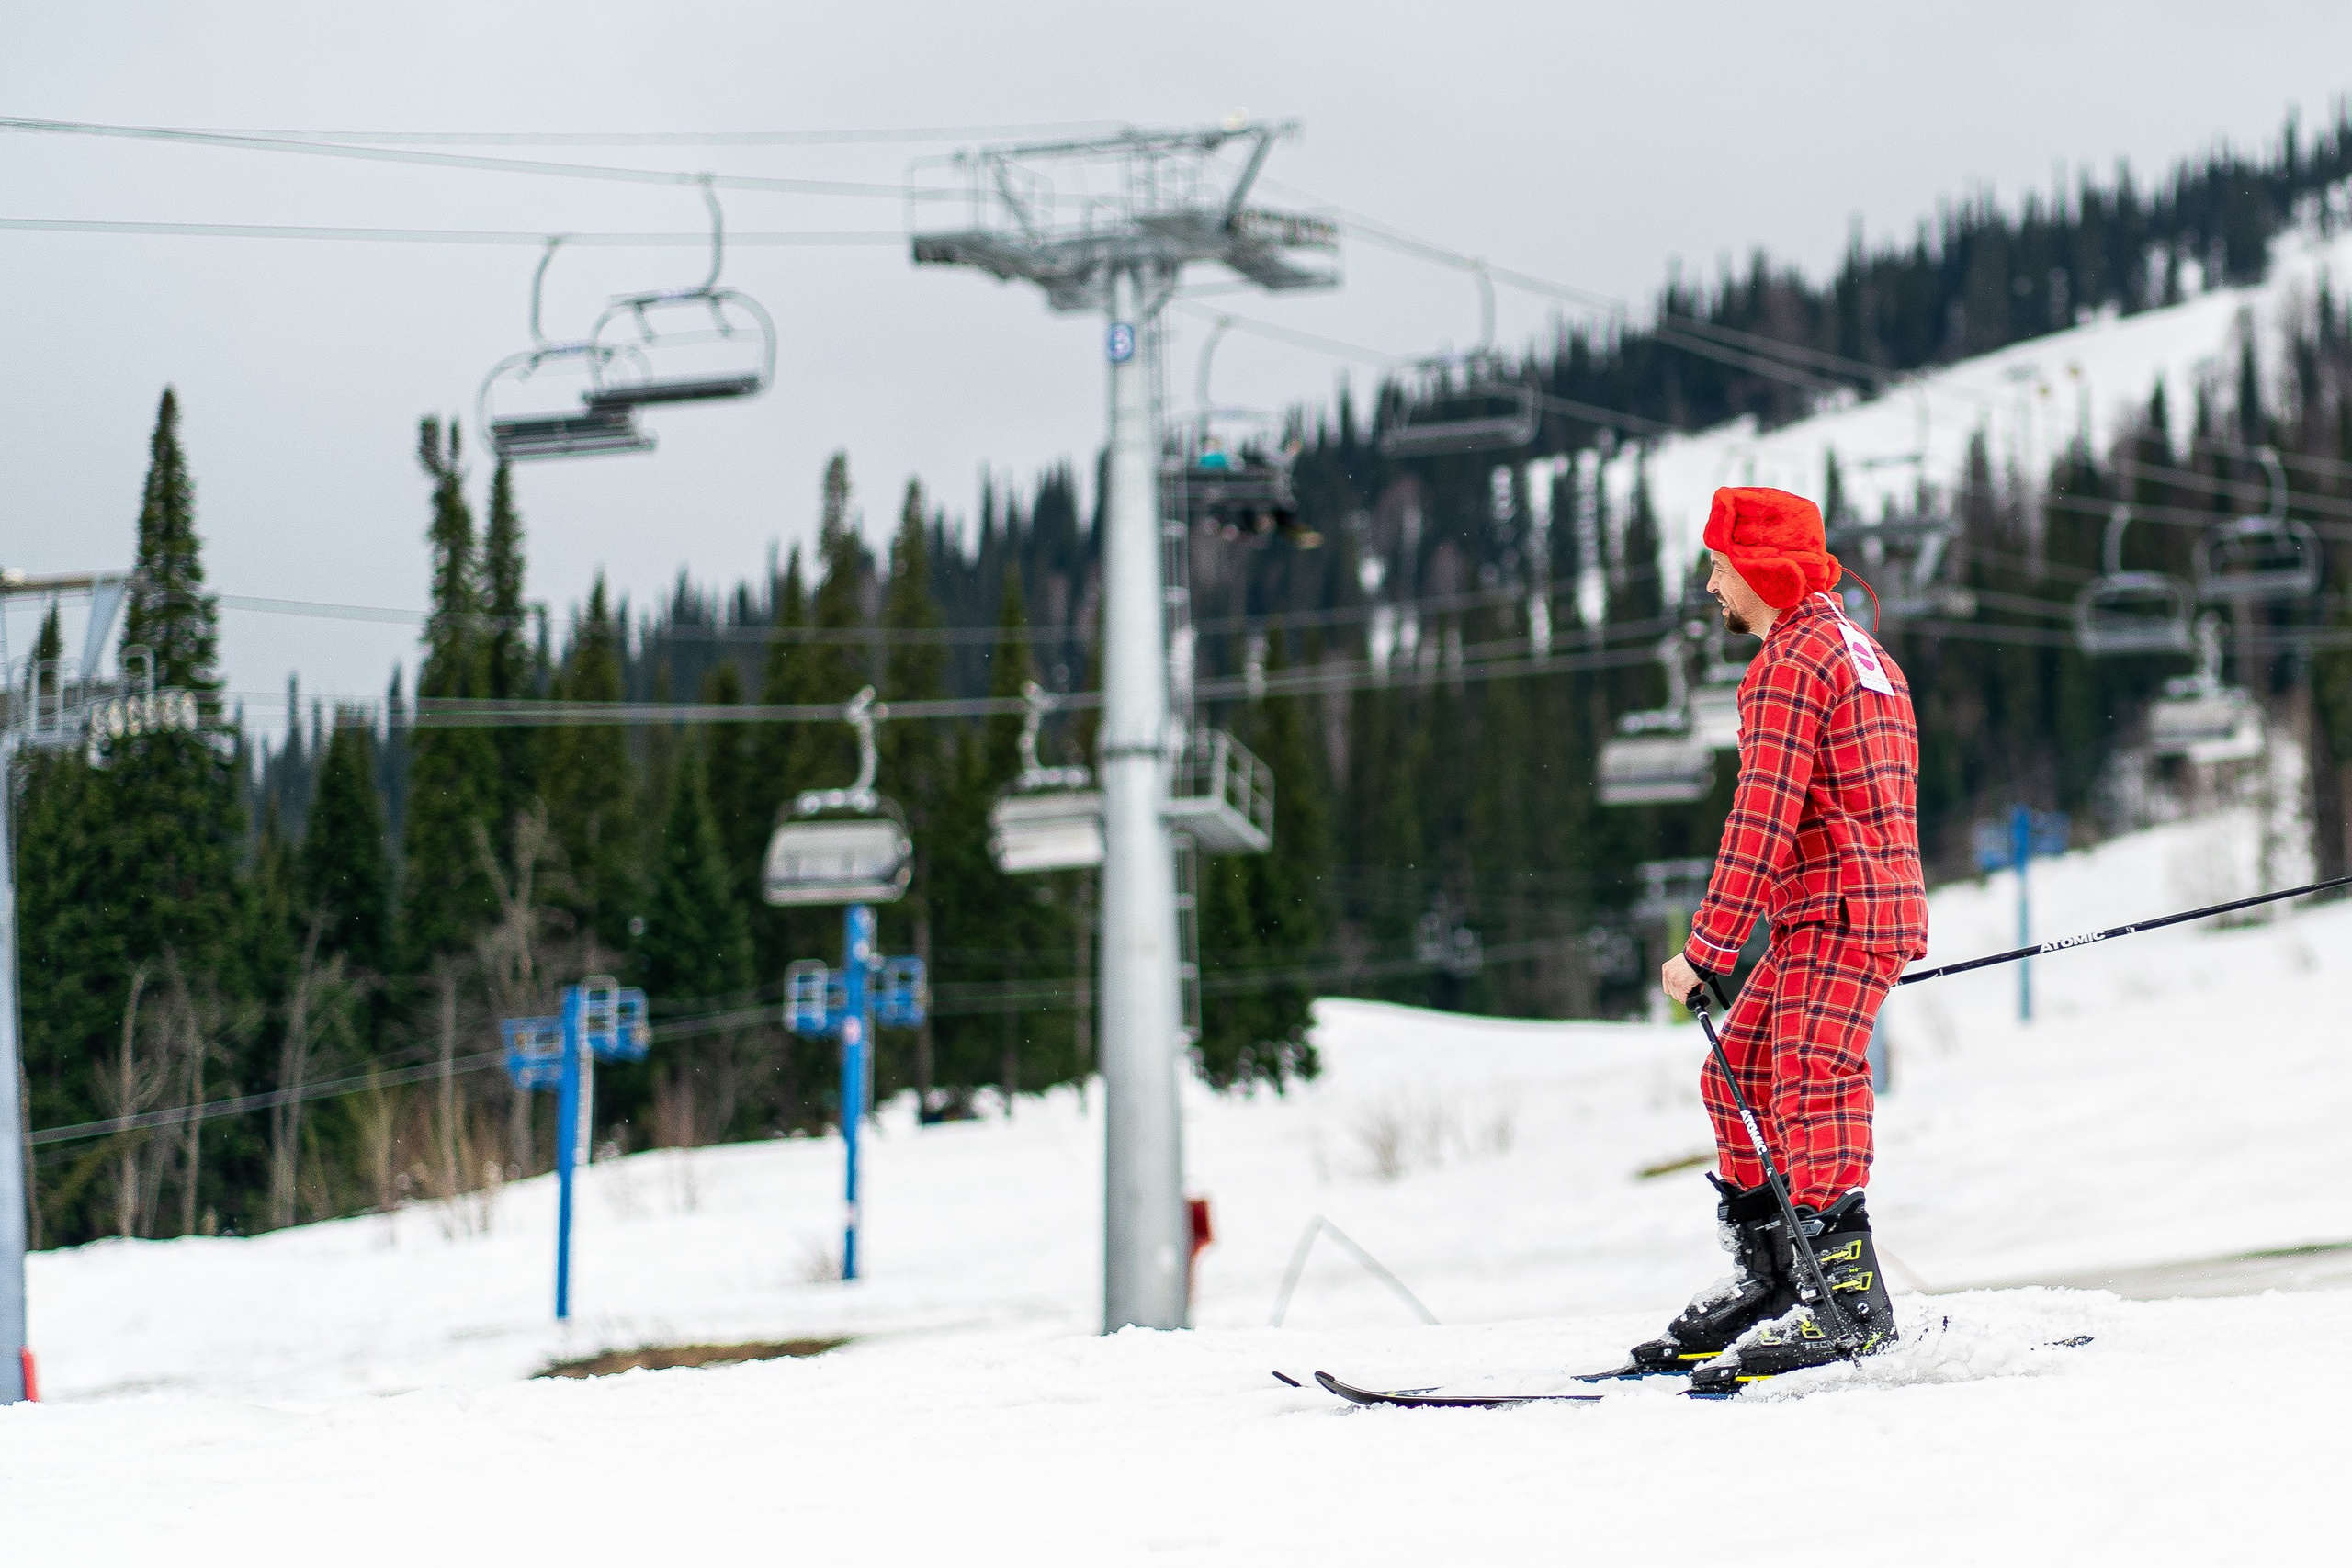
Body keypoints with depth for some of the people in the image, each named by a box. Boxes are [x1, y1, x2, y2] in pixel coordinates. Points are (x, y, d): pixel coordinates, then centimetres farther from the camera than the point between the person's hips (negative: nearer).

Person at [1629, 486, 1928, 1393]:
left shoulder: (1791, 663, -10)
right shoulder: (1860, 653, 21)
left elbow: (1764, 818, -18)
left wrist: (1707, 947, -17)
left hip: (1841, 910, -10)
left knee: (1809, 1089, -18)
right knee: (1737, 1076, 14)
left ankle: (1850, 1303, -26)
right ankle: (1766, 1282, 18)